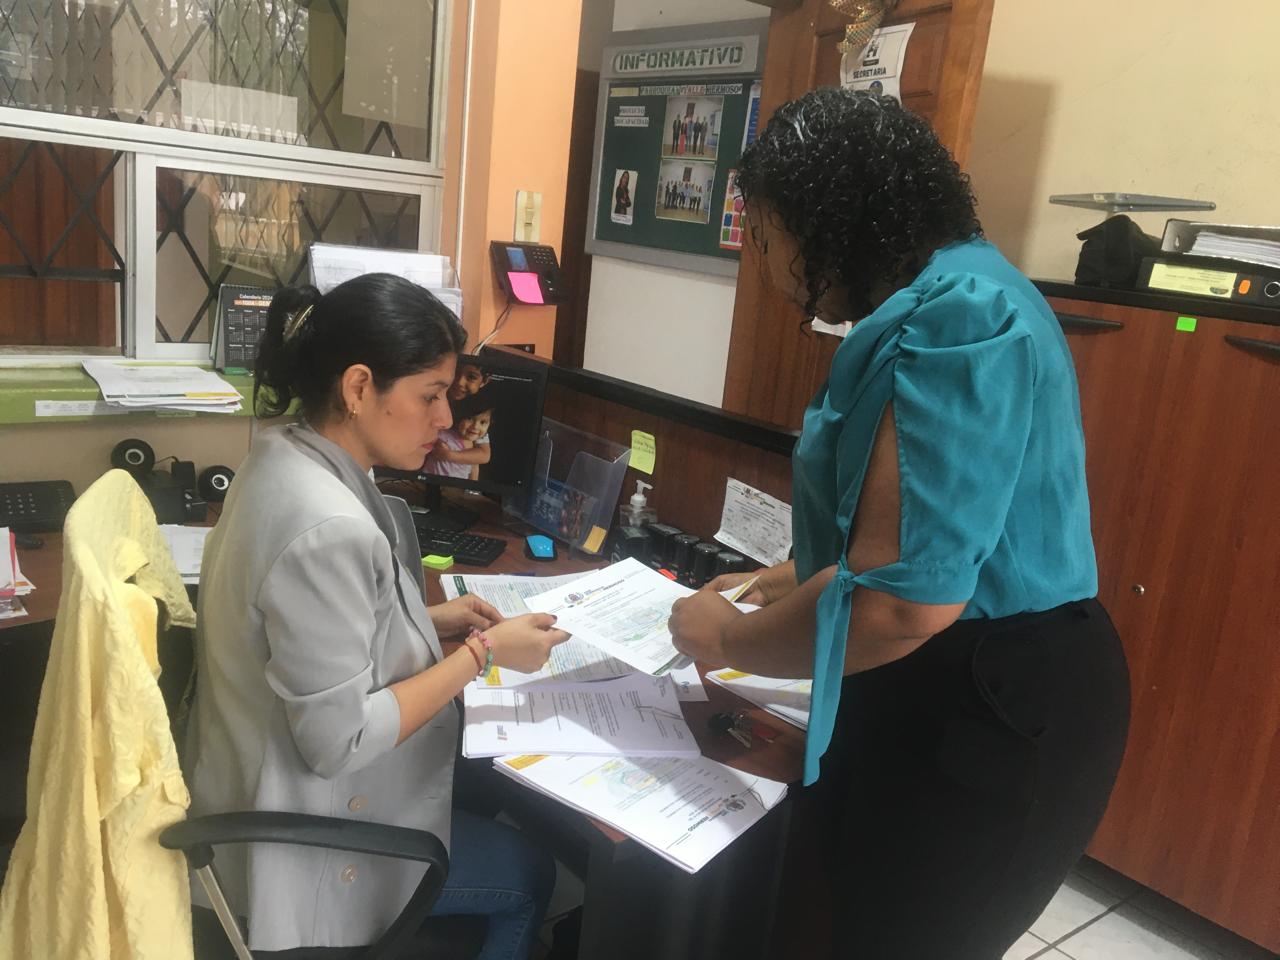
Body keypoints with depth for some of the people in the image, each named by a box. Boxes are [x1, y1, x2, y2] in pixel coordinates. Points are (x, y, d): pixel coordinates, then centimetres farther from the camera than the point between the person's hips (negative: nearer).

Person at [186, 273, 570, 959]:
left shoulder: (286, 456, -3)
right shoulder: (327, 528, -33)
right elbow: (337, 741, -28)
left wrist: (428, 622, 0)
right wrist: (481, 653, -21)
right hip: (303, 844, -8)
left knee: (501, 814, 25)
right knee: (531, 871, 12)